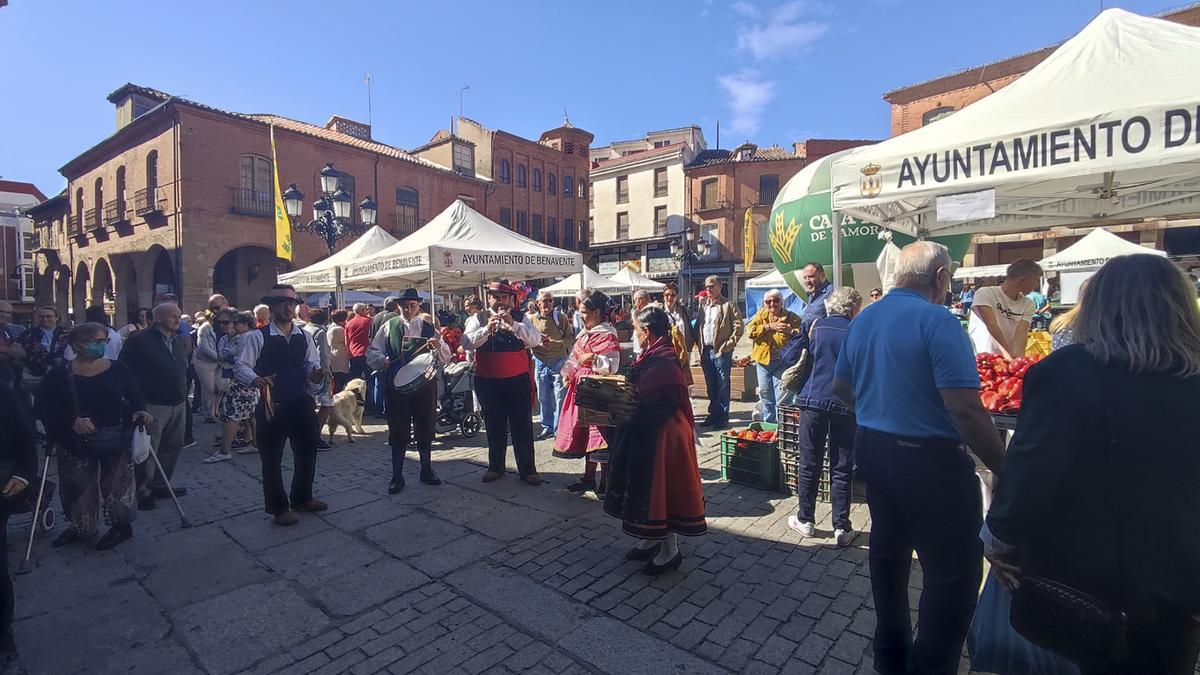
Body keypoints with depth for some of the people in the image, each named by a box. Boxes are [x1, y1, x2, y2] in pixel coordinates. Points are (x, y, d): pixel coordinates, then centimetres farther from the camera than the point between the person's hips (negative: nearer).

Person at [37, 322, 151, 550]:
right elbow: (44, 409, -8)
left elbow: (135, 397, 3)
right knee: (79, 487, 12)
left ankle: (121, 525, 23)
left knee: (115, 484, 5)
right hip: (75, 443, 1)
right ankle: (81, 527, 35)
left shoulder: (118, 370, -2)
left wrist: (141, 412, -18)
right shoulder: (60, 375, -4)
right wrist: (72, 422, -24)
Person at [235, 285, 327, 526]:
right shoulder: (257, 337, -7)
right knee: (271, 458, 9)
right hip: (271, 404, -4)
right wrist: (255, 380, -32)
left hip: (302, 403, 5)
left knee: (307, 452, 16)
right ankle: (278, 507, 28)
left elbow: (312, 364, 8)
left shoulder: (304, 337, 8)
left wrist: (315, 373, -15)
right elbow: (240, 367, -12)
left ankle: (302, 498, 37)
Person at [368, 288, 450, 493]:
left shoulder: (429, 328, 7)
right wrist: (382, 360, -17)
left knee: (426, 429, 11)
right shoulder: (389, 326, 6)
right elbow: (372, 351, 4)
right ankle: (397, 476, 17)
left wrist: (438, 346, -18)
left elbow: (446, 357, 3)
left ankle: (427, 471, 27)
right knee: (398, 431, 5)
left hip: (425, 383, 1)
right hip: (396, 385, -1)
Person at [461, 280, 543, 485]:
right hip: (488, 382, 1)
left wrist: (513, 324, -22)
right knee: (494, 426, 14)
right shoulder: (478, 319, 3)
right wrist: (487, 329, -25)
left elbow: (535, 340, -11)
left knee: (522, 426, 4)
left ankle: (527, 470, 15)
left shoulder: (520, 318, 3)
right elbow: (466, 342, -11)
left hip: (518, 380, 0)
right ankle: (495, 467, 29)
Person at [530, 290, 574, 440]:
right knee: (543, 397, 11)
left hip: (559, 361, -2)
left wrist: (557, 343, -18)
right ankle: (547, 427, 25)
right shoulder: (531, 319, 3)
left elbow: (571, 338, -3)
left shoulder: (561, 318, -2)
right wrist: (538, 340, -15)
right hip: (540, 362, 2)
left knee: (560, 397, -2)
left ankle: (559, 429, 9)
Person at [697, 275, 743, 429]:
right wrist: (701, 348, 7)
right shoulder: (703, 306, 15)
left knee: (722, 386, 0)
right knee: (711, 387, 12)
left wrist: (727, 346, -12)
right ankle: (713, 415, 22)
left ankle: (723, 417, 8)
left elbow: (738, 327, -8)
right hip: (706, 351, 6)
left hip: (721, 351, -5)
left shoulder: (729, 305, -2)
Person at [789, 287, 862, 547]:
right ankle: (841, 527, 13)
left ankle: (805, 519, 20)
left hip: (814, 399, 1)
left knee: (809, 463, 10)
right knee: (841, 467, 7)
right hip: (846, 404, -1)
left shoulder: (818, 327, 2)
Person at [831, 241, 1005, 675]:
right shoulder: (937, 321, -17)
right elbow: (965, 409, -23)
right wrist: (1004, 470, -14)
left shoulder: (863, 319, 6)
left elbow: (840, 386, 16)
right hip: (928, 459, -8)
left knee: (889, 550, 21)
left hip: (872, 449, 8)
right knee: (956, 569, 5)